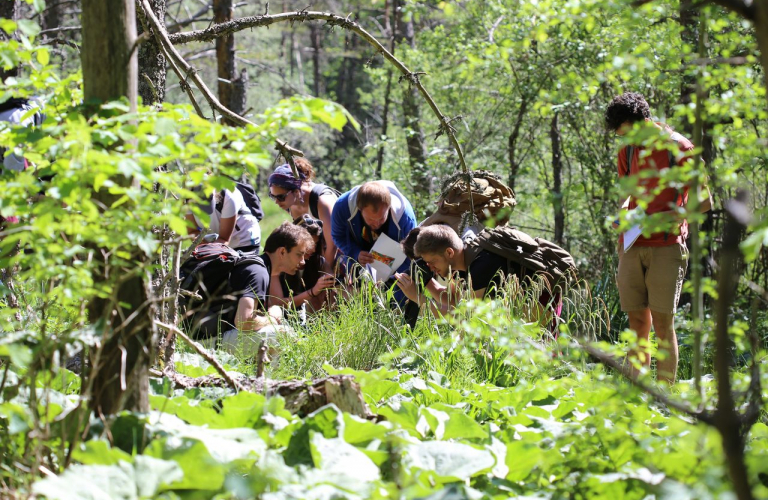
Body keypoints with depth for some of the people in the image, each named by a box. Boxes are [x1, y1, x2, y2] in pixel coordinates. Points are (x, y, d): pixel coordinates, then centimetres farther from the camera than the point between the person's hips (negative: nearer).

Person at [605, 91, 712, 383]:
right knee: (637, 323, 2)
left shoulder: (679, 148, -4)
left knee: (662, 323, -7)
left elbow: (704, 201, -3)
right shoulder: (628, 150, 12)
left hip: (666, 246, -5)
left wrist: (671, 217, -17)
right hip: (633, 247, 5)